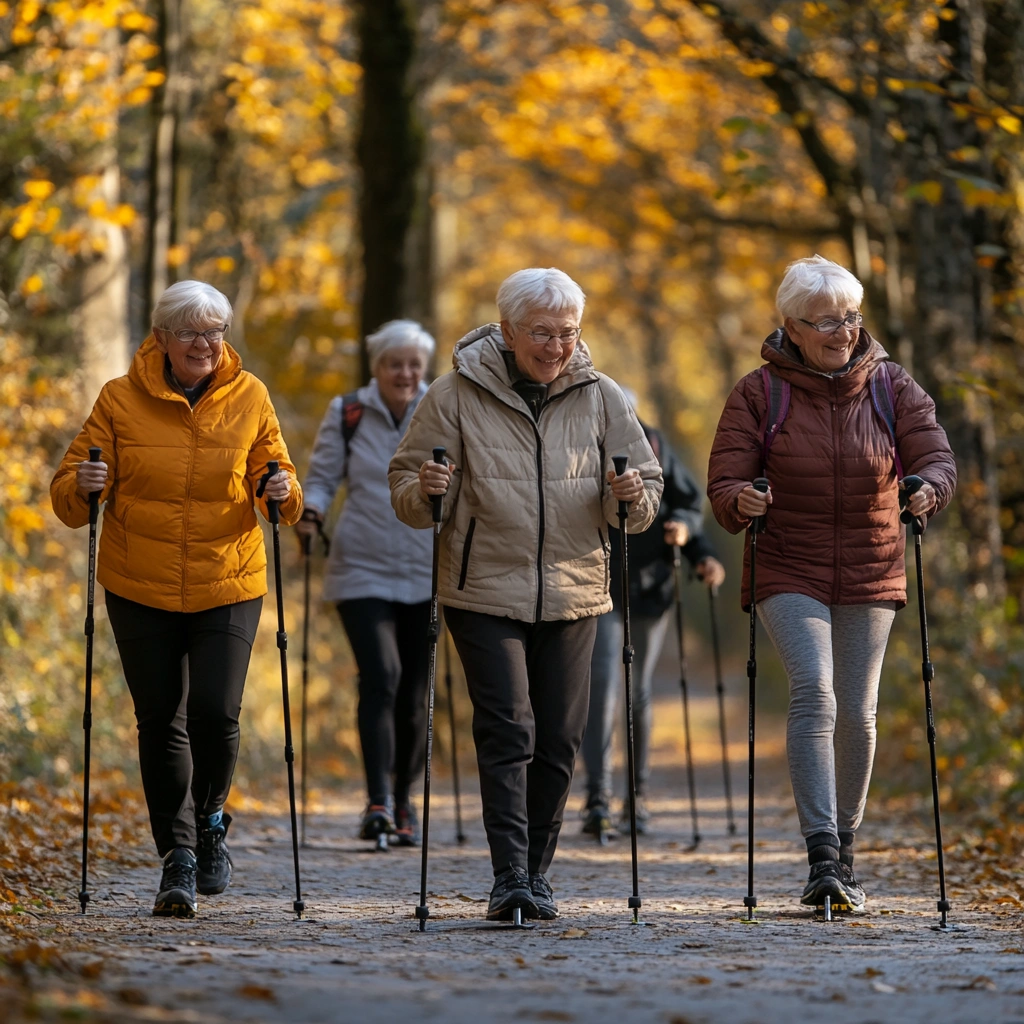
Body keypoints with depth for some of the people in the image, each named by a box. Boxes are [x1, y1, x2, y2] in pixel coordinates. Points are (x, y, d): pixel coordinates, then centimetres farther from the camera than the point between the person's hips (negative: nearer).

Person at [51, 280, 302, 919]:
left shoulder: (250, 398, 1)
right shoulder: (122, 400, -2)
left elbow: (275, 482, 7)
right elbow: (69, 492, 0)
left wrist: (284, 493, -16)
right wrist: (82, 486, -22)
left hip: (228, 585, 0)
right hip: (140, 590, 0)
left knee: (216, 711, -11)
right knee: (161, 722, 1)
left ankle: (211, 819, 17)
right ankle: (178, 855, 12)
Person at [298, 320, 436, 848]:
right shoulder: (346, 414, 2)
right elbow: (322, 476, 6)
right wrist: (310, 510, -14)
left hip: (427, 574, 2)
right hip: (362, 572, -2)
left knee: (415, 691, 6)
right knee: (380, 676, -19)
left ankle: (403, 801, 22)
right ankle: (378, 802, -23)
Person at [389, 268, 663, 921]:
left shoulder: (601, 396, 3)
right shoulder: (457, 395, -3)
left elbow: (648, 483, 7)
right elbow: (408, 487, 2)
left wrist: (633, 497, -16)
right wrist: (424, 493, -21)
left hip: (573, 594, 3)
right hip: (486, 592, -3)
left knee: (558, 739, 6)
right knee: (507, 731, -13)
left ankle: (536, 873, 17)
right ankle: (510, 876, -17)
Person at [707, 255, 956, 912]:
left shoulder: (891, 386, 1)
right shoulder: (760, 394, -4)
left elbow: (937, 454, -8)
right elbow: (725, 482, -6)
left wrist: (929, 488, -31)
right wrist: (740, 502, -30)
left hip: (870, 576, 3)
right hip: (790, 574, -3)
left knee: (857, 710, 5)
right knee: (814, 691, -20)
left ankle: (845, 849, 23)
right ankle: (822, 857, -26)